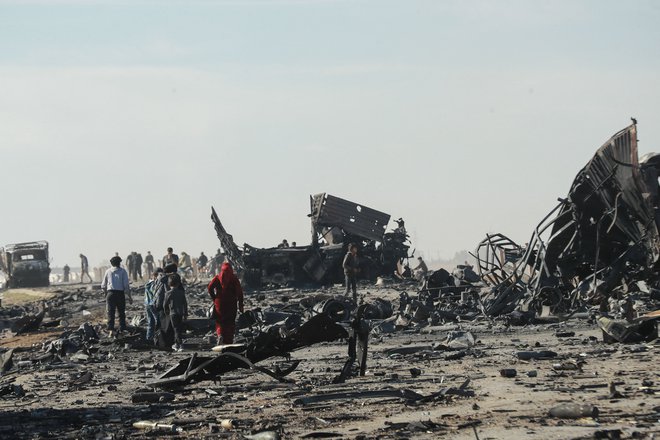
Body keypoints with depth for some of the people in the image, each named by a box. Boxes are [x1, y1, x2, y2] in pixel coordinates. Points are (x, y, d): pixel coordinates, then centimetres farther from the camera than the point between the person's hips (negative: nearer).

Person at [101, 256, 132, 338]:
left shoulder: (108, 271, 9)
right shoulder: (123, 271, 3)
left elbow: (103, 286, 13)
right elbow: (126, 285, -3)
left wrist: (106, 294, 28)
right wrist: (129, 297, 2)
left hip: (110, 293, 1)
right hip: (120, 293, -1)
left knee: (110, 313, 0)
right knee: (121, 313, 10)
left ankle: (111, 329, -15)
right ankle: (122, 330, 9)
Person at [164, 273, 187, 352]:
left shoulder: (169, 293, -9)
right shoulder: (181, 292, 2)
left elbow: (165, 305, -2)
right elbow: (185, 304, 4)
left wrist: (166, 312, 17)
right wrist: (185, 314, 11)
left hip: (173, 313, -4)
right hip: (181, 313, 4)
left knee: (176, 329, -3)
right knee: (179, 329, 15)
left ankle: (180, 345, -11)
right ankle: (176, 344, 26)